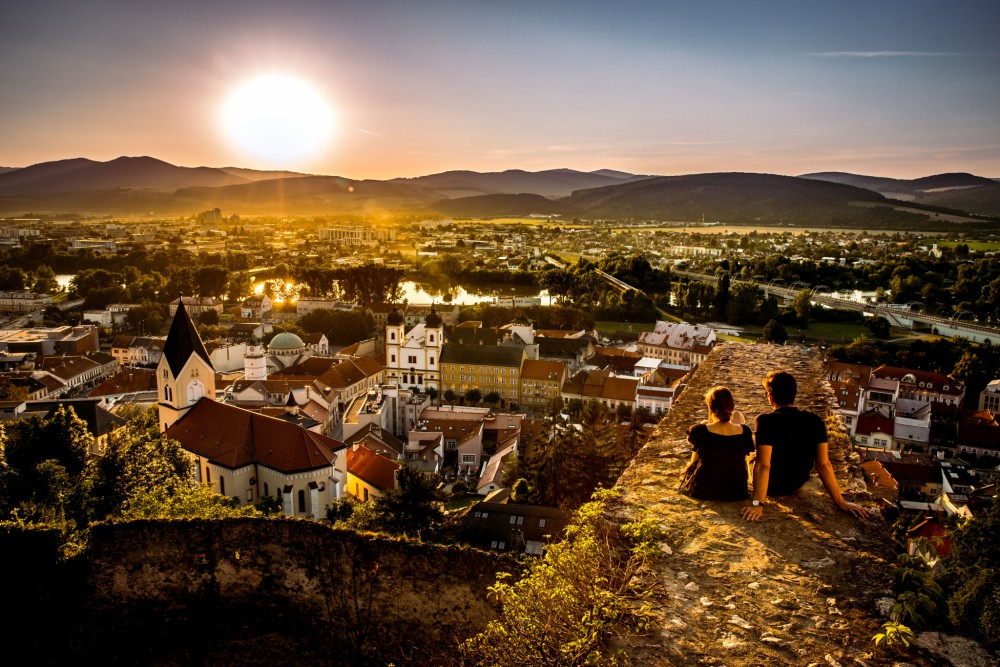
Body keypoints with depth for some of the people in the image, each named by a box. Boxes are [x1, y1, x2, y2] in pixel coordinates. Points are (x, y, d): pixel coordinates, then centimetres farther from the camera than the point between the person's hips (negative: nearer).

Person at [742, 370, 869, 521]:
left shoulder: (765, 421, -28)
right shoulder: (815, 421, -14)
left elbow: (763, 465, -32)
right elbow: (824, 464, -15)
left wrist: (757, 504, -30)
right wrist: (840, 502, -7)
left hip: (771, 487, -4)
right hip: (797, 485, 4)